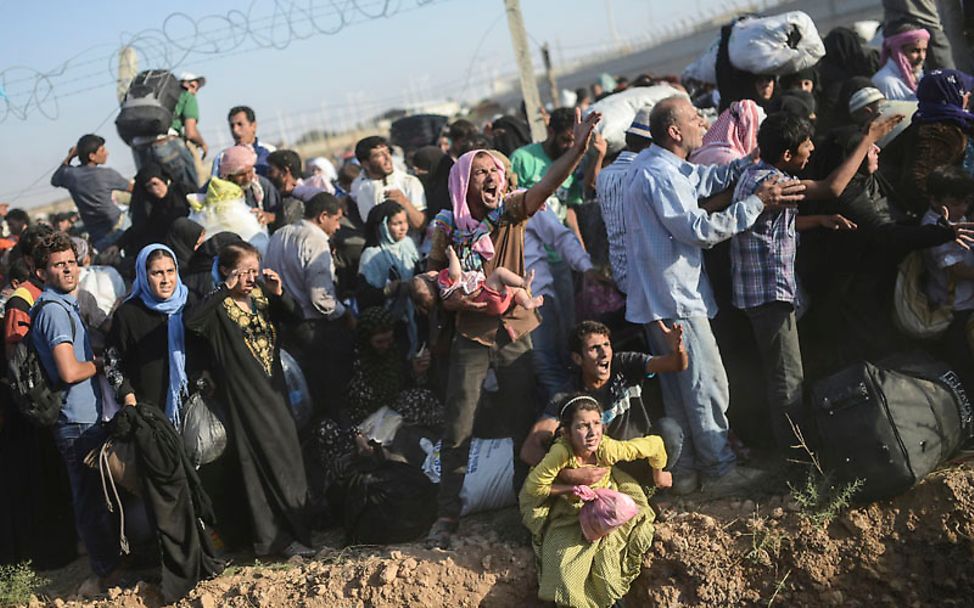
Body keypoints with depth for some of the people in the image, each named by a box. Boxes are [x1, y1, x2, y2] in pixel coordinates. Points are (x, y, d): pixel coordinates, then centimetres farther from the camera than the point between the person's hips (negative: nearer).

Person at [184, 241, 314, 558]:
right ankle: (279, 537, 6)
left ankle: (294, 530, 28)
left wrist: (279, 293, -9)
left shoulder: (262, 295, 7)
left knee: (288, 454, 13)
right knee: (261, 463, -2)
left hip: (274, 389, 6)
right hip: (245, 396, -6)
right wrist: (225, 290, -26)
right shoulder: (219, 308, -9)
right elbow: (191, 321, -28)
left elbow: (295, 316, 8)